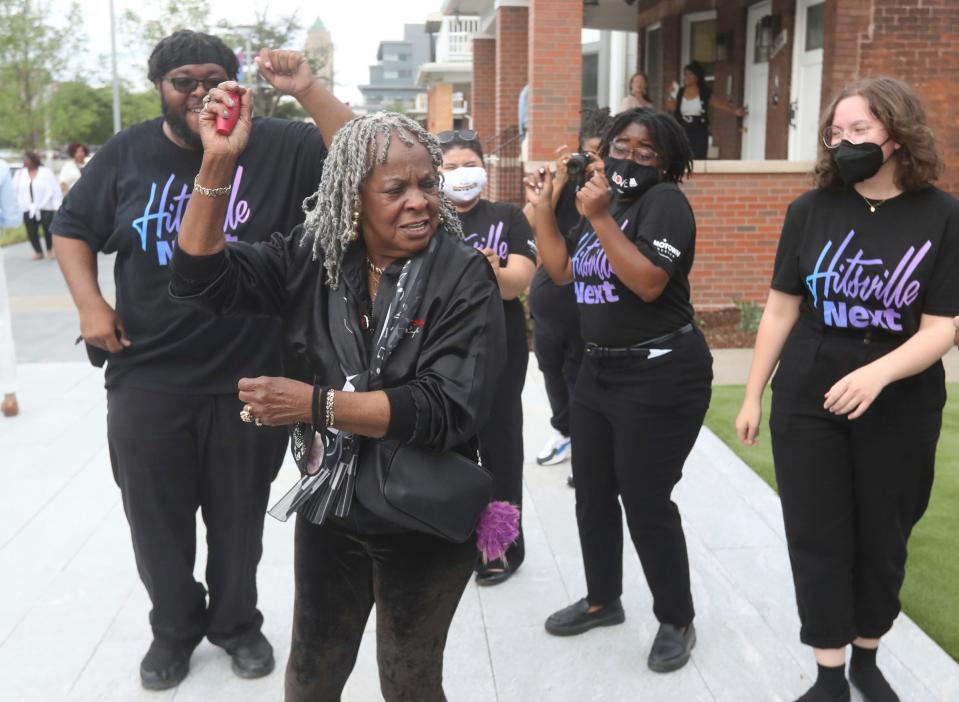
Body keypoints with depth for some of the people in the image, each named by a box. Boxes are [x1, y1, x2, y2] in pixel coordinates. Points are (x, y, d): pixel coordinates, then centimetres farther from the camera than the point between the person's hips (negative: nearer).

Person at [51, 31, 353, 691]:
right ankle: (174, 627, 37)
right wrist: (90, 303, 0)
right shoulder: (127, 153, 2)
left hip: (248, 378, -2)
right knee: (156, 515, 14)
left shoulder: (276, 146, -6)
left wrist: (307, 90, -23)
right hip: (146, 377, 2)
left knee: (239, 514, 15)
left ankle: (237, 623, 38)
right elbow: (73, 228, 13)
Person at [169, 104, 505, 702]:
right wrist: (218, 164, -21)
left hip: (423, 524, -3)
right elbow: (203, 278, -10)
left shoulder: (464, 278, -16)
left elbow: (449, 408, -25)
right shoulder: (312, 258, -5)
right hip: (328, 513, 4)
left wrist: (315, 404, -26)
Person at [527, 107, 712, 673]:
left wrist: (600, 219, -26)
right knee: (592, 493, 16)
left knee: (645, 501, -2)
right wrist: (543, 209, 2)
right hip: (600, 371, 9)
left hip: (660, 376, -8)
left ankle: (677, 621, 17)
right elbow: (562, 271, 10)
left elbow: (648, 283, -25)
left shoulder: (664, 201, -13)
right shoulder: (605, 201, 11)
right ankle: (603, 599, 35)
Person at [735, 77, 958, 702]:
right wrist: (753, 396, 3)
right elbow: (781, 308, 2)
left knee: (882, 541, 13)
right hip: (807, 403, 1)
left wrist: (877, 374, -28)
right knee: (817, 541, 5)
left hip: (901, 410, -1)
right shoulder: (812, 210, -3)